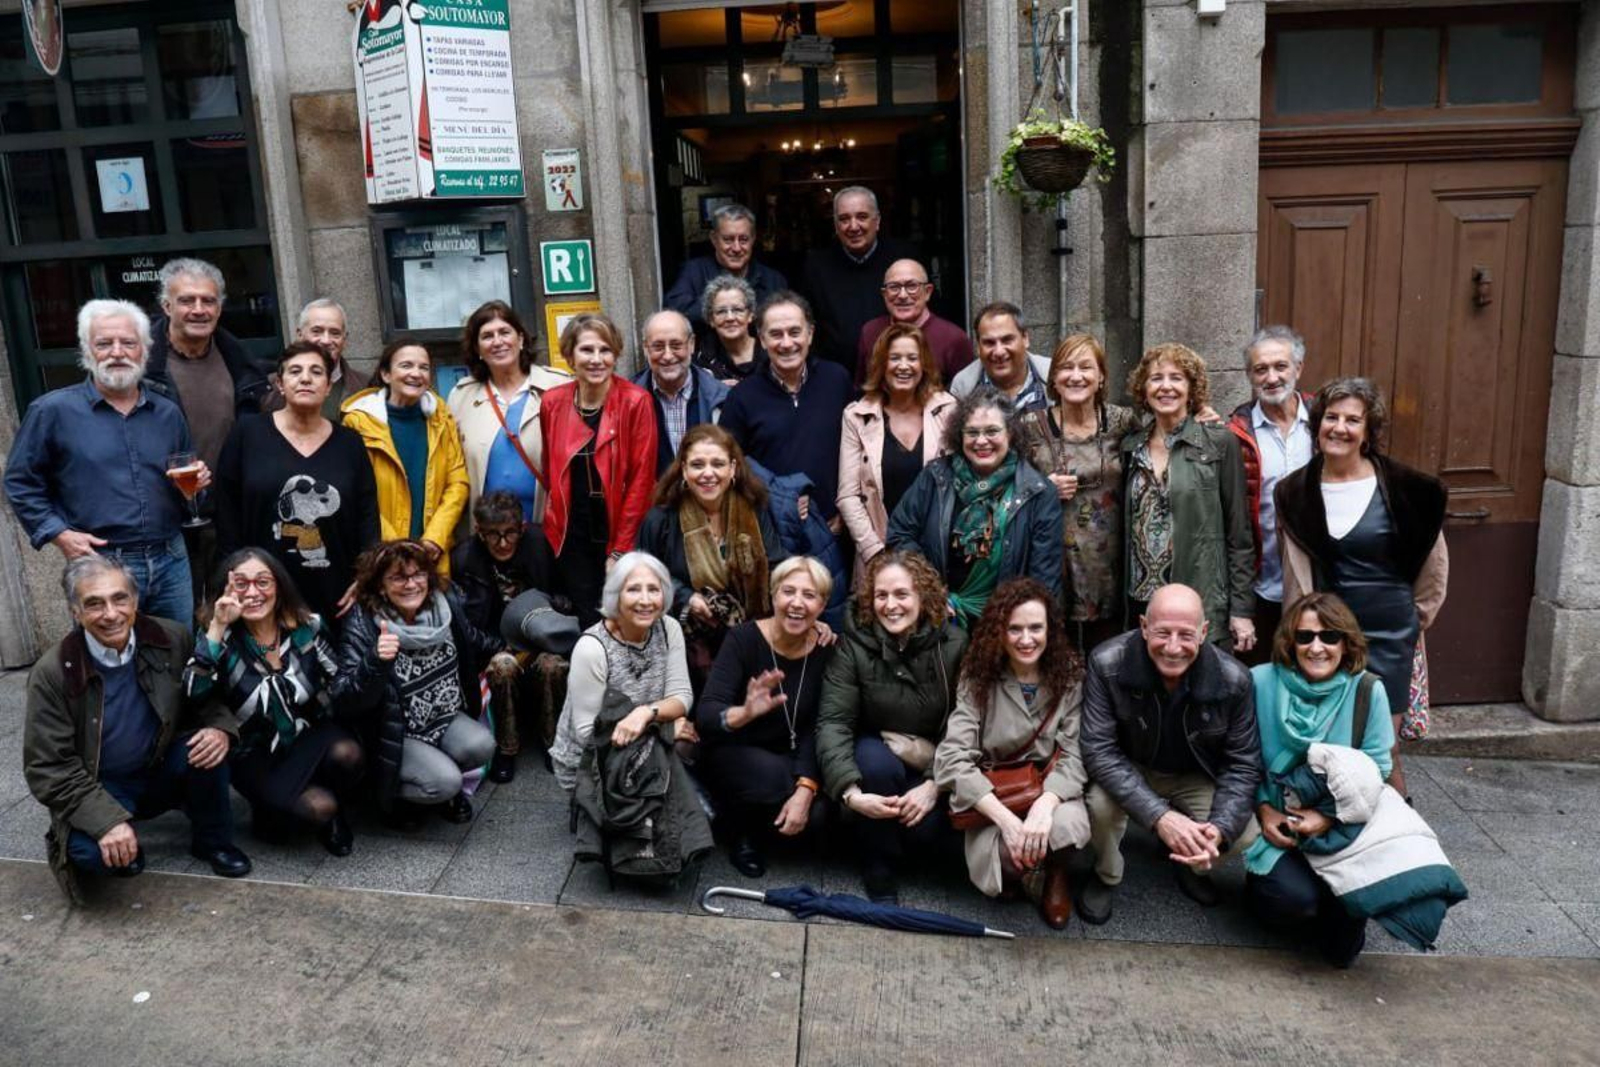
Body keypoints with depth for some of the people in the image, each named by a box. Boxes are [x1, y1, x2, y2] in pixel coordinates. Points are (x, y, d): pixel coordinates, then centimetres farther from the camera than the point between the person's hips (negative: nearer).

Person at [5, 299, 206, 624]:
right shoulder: (52, 411, -2)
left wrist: (197, 481, -1)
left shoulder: (168, 413, 11)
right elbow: (20, 483, 1)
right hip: (100, 567, -4)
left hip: (171, 561, 4)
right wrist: (60, 535, -9)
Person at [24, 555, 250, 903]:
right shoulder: (52, 673, -17)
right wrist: (108, 820, -27)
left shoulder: (174, 639, -12)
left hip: (164, 770, 3)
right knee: (93, 851, -32)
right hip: (99, 788, -2)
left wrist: (221, 728, -24)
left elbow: (210, 697, 1)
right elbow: (47, 767, -14)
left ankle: (211, 841, -2)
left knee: (210, 744, -27)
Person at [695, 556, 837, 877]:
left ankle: (760, 819, 12)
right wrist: (744, 713, -50)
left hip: (788, 759, 3)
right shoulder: (743, 639, -19)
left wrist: (806, 788, -30)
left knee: (816, 811, -24)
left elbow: (817, 729, -14)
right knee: (774, 775, -33)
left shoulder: (826, 650, -10)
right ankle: (740, 830, 1)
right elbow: (704, 716, -28)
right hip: (730, 753, -3)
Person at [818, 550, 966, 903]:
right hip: (876, 755, 0)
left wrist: (936, 784, -25)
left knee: (924, 831, -26)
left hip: (932, 765, 1)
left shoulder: (953, 645, -12)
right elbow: (833, 721, -22)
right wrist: (850, 792, -36)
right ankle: (879, 874, -14)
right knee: (876, 760, -34)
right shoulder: (854, 643, -15)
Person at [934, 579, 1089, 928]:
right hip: (993, 795, 0)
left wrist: (1044, 805, -33)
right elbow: (952, 759, -18)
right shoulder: (978, 679, -8)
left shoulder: (1070, 678, -5)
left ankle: (1056, 874, 4)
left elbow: (1076, 755, -12)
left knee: (1067, 826, -35)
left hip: (1051, 790, 1)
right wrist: (1007, 819, -30)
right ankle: (1026, 868, 9)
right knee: (995, 865, -31)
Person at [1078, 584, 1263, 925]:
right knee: (1101, 804, -32)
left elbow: (1243, 764, -12)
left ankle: (1193, 865, 15)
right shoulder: (1108, 664, -27)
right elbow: (1099, 749, -27)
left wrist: (1219, 829, -30)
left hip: (1197, 780, 2)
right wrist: (1159, 816, -38)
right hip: (1129, 772, -2)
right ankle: (1106, 877, 3)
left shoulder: (1233, 680, -21)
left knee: (1244, 833, -22)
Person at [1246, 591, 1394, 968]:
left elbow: (1376, 772, -4)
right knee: (1297, 896, -27)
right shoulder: (1261, 683, -8)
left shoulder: (1368, 691, -6)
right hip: (1277, 825, -1)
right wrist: (1263, 810, -13)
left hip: (1344, 827, 1)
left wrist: (1330, 817, -17)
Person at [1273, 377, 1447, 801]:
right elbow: (1296, 573, 4)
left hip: (1388, 634, -2)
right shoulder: (1296, 492, 0)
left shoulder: (1401, 487, -7)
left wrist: (1420, 613, 13)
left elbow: (1433, 559, 7)